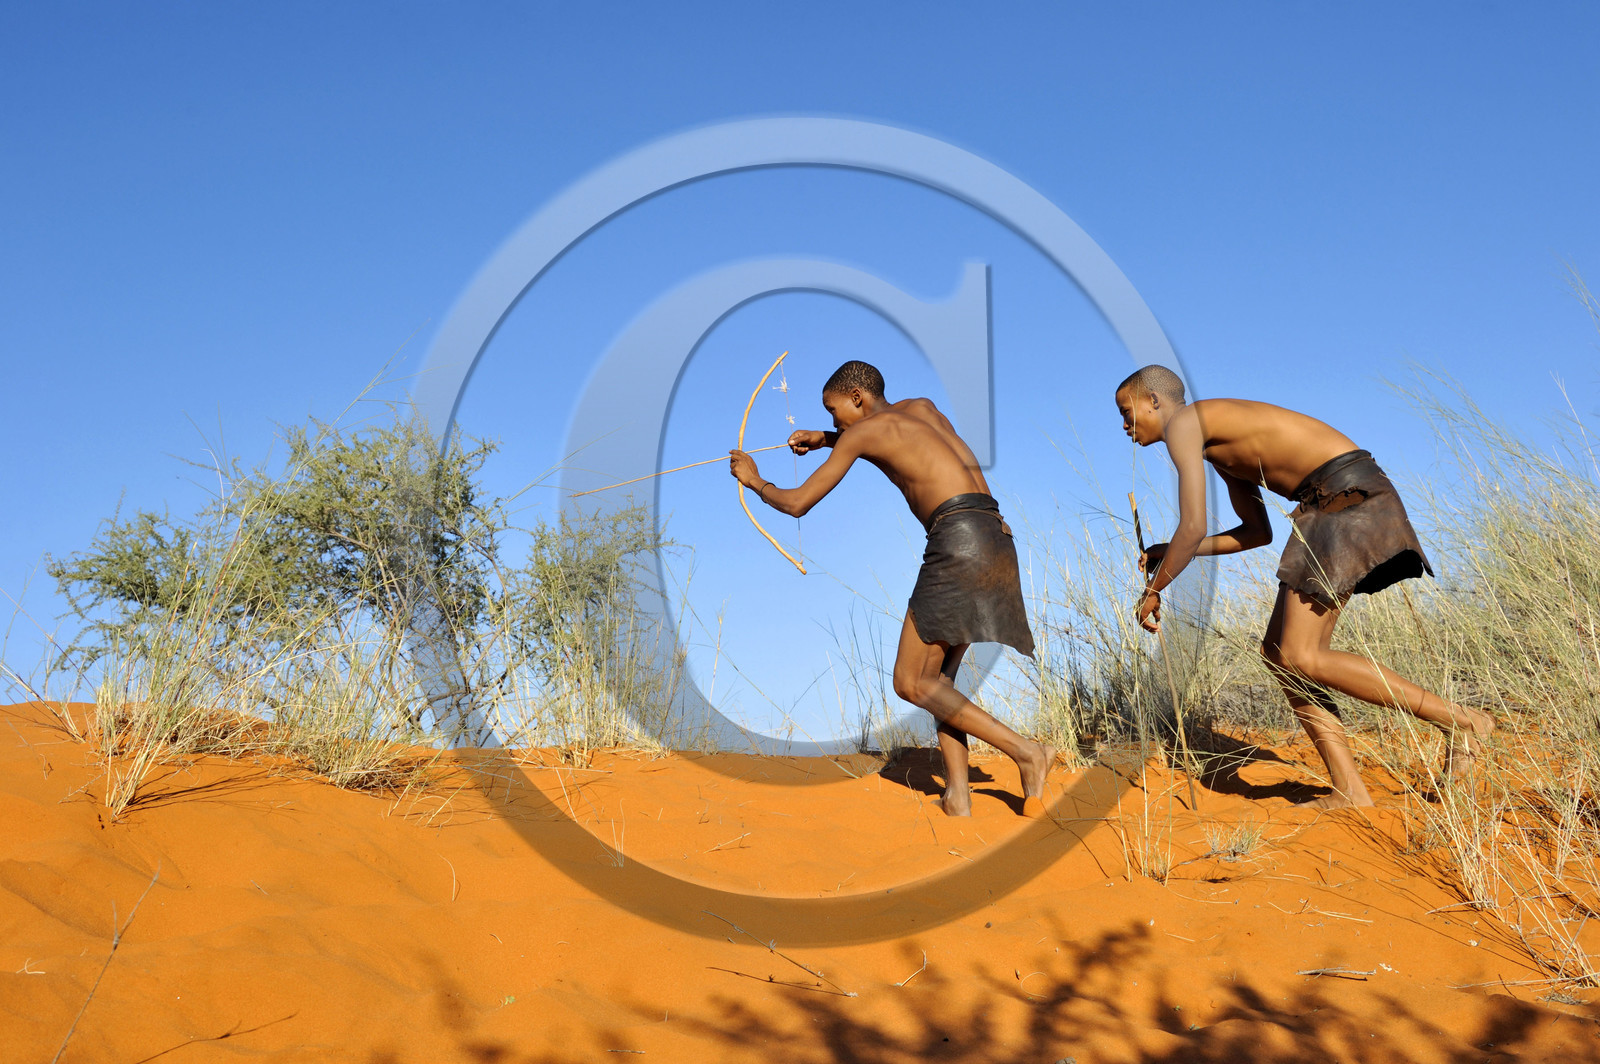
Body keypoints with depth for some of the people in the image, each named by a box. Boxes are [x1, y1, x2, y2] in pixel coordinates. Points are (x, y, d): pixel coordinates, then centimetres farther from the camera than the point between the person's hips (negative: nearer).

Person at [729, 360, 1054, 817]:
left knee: (910, 683, -2)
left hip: (960, 537, -8)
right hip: (997, 536, 8)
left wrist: (756, 481, 29)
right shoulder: (921, 408, 26)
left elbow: (798, 503, 11)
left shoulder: (861, 433, 6)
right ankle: (957, 797, 5)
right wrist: (824, 439, 45)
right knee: (936, 675, 14)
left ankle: (1026, 751, -11)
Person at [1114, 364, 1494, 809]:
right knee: (1278, 652, 6)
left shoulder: (1182, 423, -5)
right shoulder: (1217, 446, 25)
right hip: (1339, 501, 10)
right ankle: (1349, 789, 3)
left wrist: (1153, 590, -1)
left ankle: (1460, 719, -7)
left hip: (1347, 497, -10)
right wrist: (1170, 554, 26)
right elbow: (1258, 532, 30)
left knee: (1299, 659, -13)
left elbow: (1193, 527, -14)